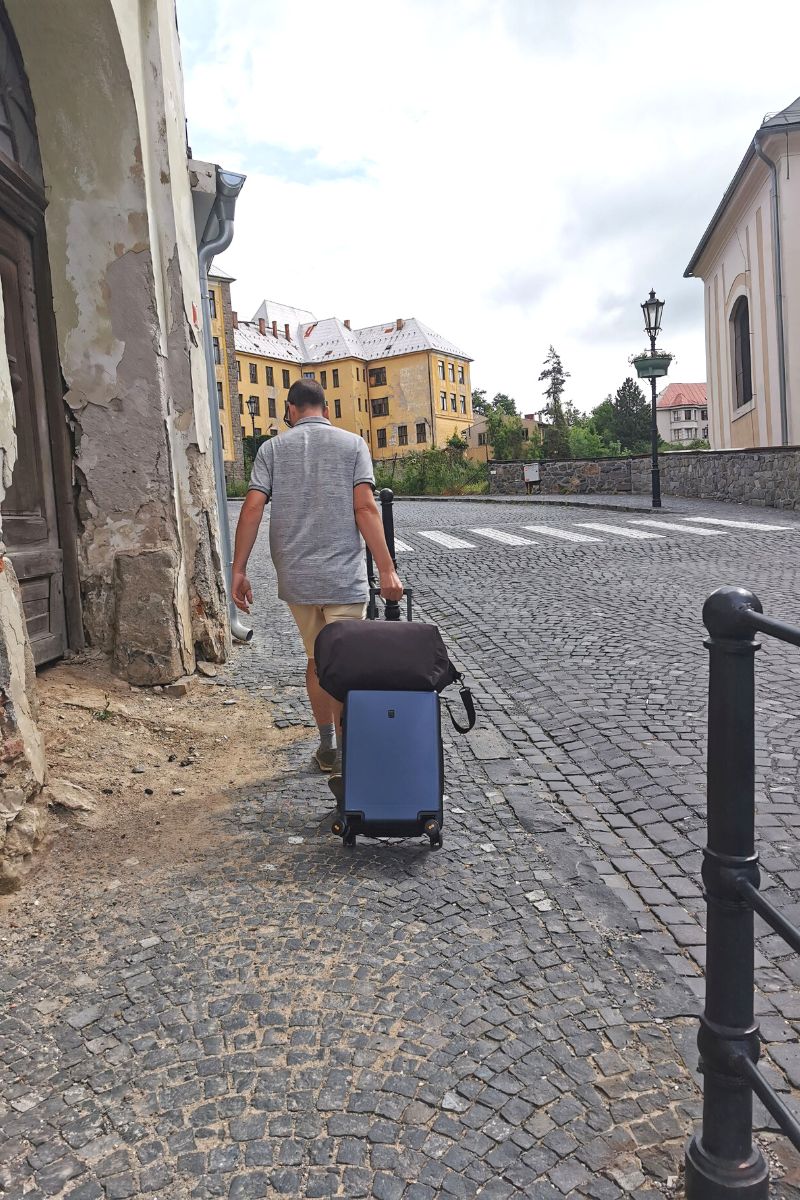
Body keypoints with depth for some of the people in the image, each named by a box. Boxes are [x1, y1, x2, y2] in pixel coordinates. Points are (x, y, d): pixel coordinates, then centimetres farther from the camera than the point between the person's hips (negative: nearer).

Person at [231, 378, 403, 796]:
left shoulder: (273, 448, 5)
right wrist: (386, 569, -8)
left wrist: (238, 571, 0)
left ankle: (328, 747, 32)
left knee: (316, 660, 19)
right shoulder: (352, 444, 2)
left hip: (297, 578, 3)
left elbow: (252, 508, -4)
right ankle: (346, 764, -6)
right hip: (344, 577, -2)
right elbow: (365, 507, -9)